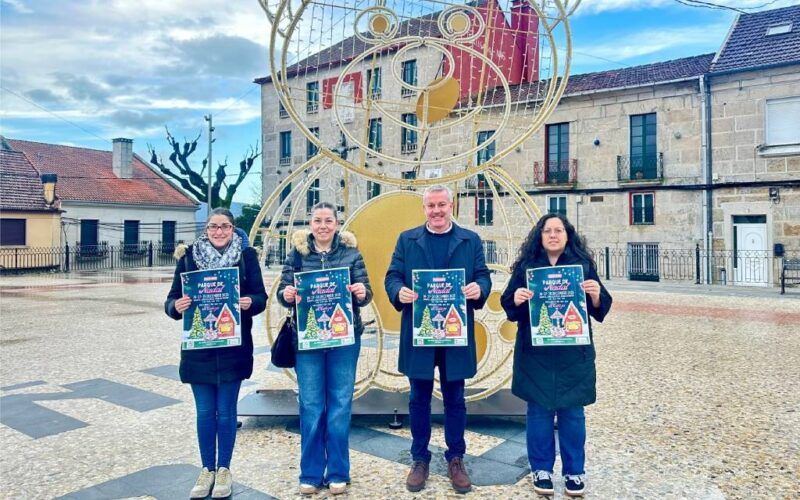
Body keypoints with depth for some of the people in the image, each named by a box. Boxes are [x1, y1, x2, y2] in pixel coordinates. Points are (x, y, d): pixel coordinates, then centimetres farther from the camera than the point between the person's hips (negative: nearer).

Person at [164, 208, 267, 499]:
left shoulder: (247, 256, 0)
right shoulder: (189, 256, 2)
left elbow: (260, 297, -2)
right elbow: (172, 299, 1)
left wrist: (250, 302, -24)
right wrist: (176, 306, -21)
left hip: (233, 347, -1)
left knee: (226, 411, 8)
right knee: (205, 412, 10)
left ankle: (224, 469, 25)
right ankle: (207, 469, 27)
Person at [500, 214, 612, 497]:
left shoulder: (583, 264, 4)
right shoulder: (526, 265, 3)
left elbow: (600, 308, 2)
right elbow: (508, 306, 1)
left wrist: (596, 296, -20)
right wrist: (516, 299, -20)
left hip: (573, 353, 0)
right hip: (535, 353, 0)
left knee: (572, 411, 7)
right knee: (539, 410, 7)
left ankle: (574, 470, 22)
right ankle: (541, 469, 22)